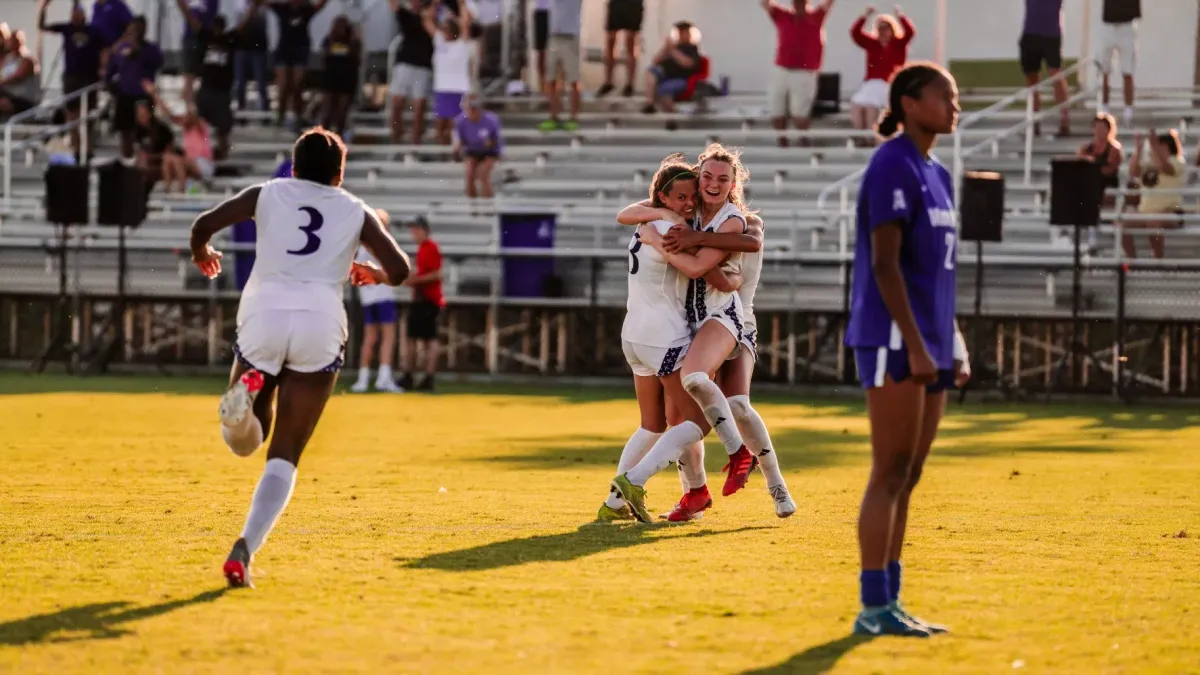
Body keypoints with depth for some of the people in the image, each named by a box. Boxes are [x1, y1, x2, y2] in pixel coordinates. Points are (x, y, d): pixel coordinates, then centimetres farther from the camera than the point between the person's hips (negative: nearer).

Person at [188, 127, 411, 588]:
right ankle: (245, 548, -17)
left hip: (263, 317, 0)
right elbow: (399, 269, 9)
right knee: (285, 455, 4)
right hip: (321, 322, 0)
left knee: (244, 443, 17)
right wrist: (373, 275, 32)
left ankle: (246, 392, -20)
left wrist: (201, 253, 27)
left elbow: (204, 223, 5)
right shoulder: (355, 211, 16)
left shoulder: (268, 194, 15)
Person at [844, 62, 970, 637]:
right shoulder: (892, 166, -11)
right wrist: (915, 347, -21)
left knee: (907, 478, 9)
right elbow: (885, 263, -17)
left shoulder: (936, 175, 17)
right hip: (894, 340, -9)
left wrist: (954, 349, 17)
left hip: (927, 344, 9)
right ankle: (874, 607, -5)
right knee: (890, 475, -8)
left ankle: (890, 601, 13)